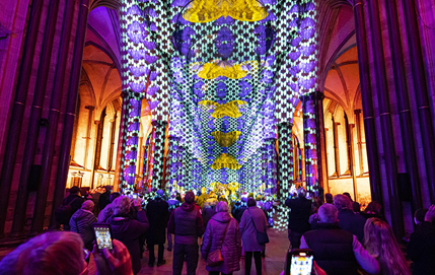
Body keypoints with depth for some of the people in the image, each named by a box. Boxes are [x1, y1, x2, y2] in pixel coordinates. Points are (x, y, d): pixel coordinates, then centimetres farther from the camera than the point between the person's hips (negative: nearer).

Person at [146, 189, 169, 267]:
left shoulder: (149, 203, -9)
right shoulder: (165, 204, -14)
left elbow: (147, 215, -2)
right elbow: (167, 216, -7)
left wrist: (149, 223, 11)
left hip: (151, 226, 1)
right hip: (161, 227, -1)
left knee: (151, 245, 14)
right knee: (161, 244, 12)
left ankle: (151, 261, 19)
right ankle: (160, 261, 20)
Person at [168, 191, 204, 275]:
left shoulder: (175, 211, -10)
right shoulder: (197, 213, -17)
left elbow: (170, 228, -2)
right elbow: (201, 231, -10)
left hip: (178, 242, 2)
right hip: (191, 243, -2)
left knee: (176, 267, 19)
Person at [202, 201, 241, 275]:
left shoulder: (211, 222, -8)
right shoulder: (234, 222, -4)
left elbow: (207, 240, -4)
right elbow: (238, 241, 2)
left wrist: (204, 255, 9)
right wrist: (238, 256, 12)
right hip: (229, 257, 1)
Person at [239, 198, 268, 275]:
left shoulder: (246, 212, -11)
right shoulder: (260, 211, -3)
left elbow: (241, 226, -8)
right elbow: (265, 225, 4)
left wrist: (241, 235, 4)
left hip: (248, 237, -3)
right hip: (258, 238, 3)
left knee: (248, 257, 9)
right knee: (258, 256, 14)